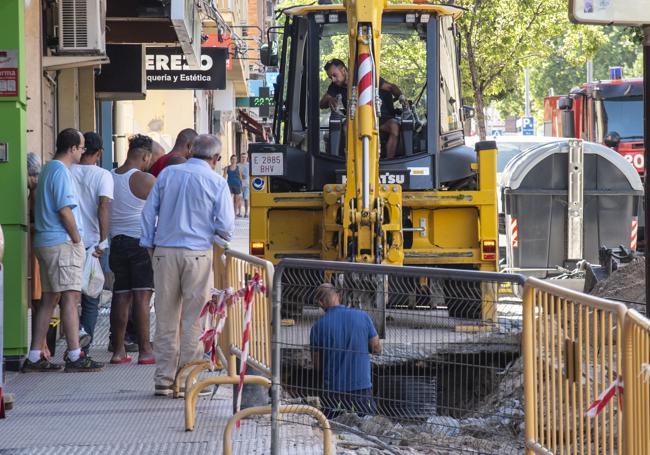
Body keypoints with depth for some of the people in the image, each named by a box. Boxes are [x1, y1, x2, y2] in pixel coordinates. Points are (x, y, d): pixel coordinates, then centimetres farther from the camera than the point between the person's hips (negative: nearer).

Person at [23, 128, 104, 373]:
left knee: (49, 299, 10)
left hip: (46, 242, 10)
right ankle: (74, 356, -13)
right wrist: (77, 239, -9)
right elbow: (65, 210, -19)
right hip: (62, 243, -10)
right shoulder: (61, 172, -13)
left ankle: (34, 357, 9)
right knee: (70, 297, -10)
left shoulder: (49, 169, 19)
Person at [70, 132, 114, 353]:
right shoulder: (103, 175, -5)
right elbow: (104, 207, -17)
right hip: (92, 242, -1)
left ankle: (77, 328, -12)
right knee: (91, 299, 8)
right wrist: (103, 240, -17)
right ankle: (83, 351, 3)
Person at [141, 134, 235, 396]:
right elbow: (225, 224, -5)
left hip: (165, 251, 3)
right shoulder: (216, 182, -2)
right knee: (192, 318, 3)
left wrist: (149, 245, 15)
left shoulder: (167, 174, 7)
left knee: (165, 318, 7)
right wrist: (222, 238, 16)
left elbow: (149, 211, 7)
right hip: (198, 253, -3)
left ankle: (163, 380, 8)